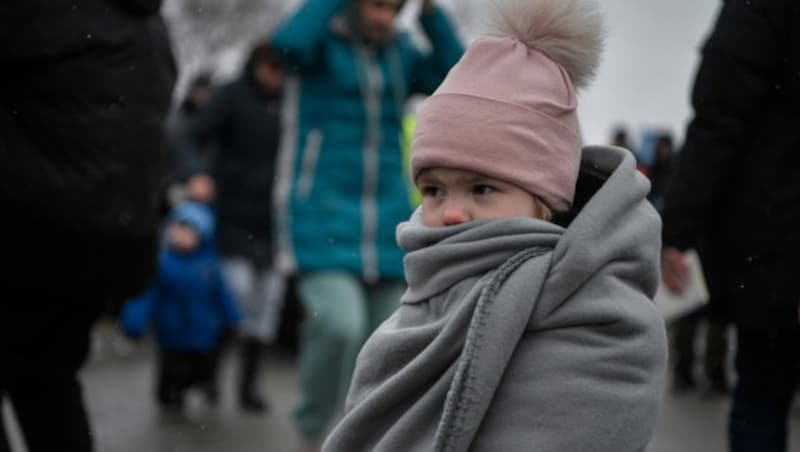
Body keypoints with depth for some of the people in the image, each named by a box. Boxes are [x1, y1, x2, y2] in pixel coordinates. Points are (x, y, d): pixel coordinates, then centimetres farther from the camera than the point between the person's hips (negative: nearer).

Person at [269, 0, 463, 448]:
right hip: (321, 216, -5)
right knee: (339, 324, -24)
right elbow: (289, 43, -26)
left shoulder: (402, 53, 10)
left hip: (385, 226, 5)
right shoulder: (322, 39, -2)